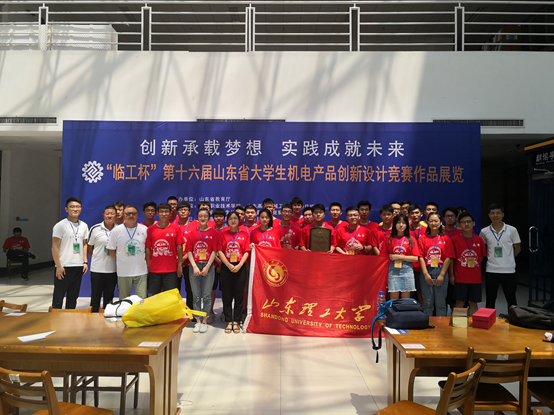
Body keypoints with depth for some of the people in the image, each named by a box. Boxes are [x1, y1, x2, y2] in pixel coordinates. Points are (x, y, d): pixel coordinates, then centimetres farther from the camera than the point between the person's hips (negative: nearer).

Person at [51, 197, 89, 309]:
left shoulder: (84, 226, 9)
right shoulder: (60, 225, -6)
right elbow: (55, 247, -8)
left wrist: (85, 262, 7)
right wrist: (58, 266, -12)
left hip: (78, 266, 5)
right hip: (64, 267, -5)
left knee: (73, 297, 13)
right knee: (58, 297, 1)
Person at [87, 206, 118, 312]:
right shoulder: (95, 229, -3)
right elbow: (89, 246, 7)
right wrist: (95, 258, 5)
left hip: (112, 269, 2)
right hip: (97, 269, -1)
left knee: (109, 297, 13)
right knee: (95, 296, 7)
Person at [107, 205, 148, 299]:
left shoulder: (145, 229, 2)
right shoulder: (117, 230, -1)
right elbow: (111, 250, 5)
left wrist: (145, 260, 3)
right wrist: (120, 261, 2)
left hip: (141, 271, 0)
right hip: (123, 272, 0)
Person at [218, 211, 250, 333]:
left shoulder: (244, 234, 6)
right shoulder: (223, 234, 7)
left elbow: (246, 252, 0)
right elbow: (220, 251, 0)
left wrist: (239, 265, -12)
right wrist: (229, 265, -11)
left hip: (240, 267, 0)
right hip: (226, 268, 0)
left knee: (239, 295, 3)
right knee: (227, 295, 3)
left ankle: (236, 322, 13)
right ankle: (229, 322, 13)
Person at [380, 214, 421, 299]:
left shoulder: (411, 240, 6)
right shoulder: (389, 239, 6)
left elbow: (416, 258, -1)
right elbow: (382, 256, 6)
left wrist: (401, 257, -9)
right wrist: (391, 257, -9)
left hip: (407, 270, 1)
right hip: (393, 271, 0)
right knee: (393, 300, 1)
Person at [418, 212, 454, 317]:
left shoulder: (446, 238, 5)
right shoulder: (423, 238, 5)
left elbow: (448, 258, 0)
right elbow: (421, 257, 1)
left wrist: (442, 275, -7)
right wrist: (426, 274, -7)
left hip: (441, 272, 0)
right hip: (426, 272, 0)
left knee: (441, 303, 5)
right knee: (427, 303, 5)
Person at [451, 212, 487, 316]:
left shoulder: (479, 240, 6)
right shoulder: (455, 240, -3)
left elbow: (481, 257, 16)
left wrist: (474, 263, 2)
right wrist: (451, 275, -4)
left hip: (475, 278, 3)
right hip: (460, 278, -3)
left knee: (473, 303, 10)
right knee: (460, 302, 1)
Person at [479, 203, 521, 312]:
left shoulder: (512, 230, 0)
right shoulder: (484, 232, 2)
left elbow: (517, 249, 8)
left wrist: (508, 259, 2)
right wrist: (491, 258, 3)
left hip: (509, 271, 0)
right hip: (491, 271, 1)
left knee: (511, 299, 10)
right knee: (490, 300, 9)